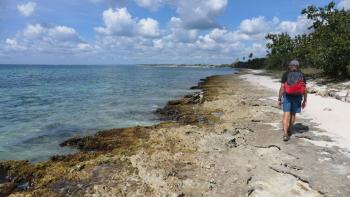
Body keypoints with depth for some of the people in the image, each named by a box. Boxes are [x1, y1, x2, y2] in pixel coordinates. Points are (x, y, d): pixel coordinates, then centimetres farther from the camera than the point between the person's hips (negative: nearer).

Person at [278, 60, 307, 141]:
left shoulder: (286, 74, -3)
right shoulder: (302, 75, 2)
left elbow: (282, 88, -8)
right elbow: (305, 89, 1)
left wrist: (279, 99, -3)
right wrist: (305, 100, 9)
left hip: (287, 97, -2)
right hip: (297, 97, 2)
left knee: (286, 115, -4)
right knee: (293, 114, 18)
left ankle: (285, 134, -16)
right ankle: (289, 131, 33)